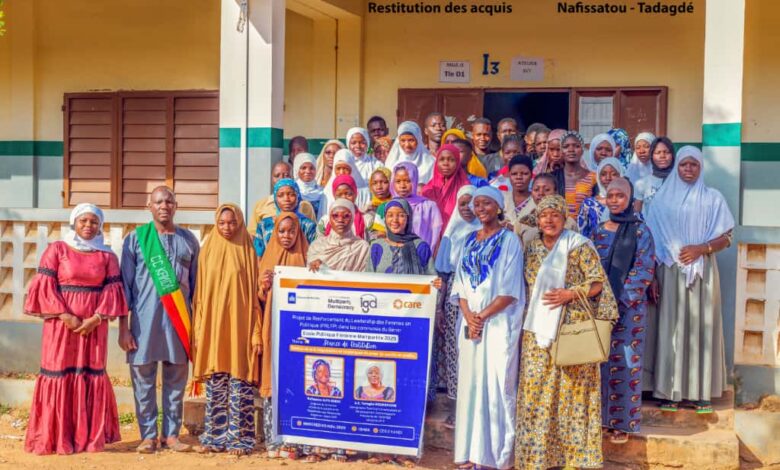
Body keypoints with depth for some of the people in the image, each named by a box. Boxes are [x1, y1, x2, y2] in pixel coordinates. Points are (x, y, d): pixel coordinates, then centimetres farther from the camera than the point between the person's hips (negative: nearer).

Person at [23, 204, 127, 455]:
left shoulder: (107, 255, 8)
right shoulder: (56, 249, 1)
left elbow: (113, 290, 2)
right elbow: (45, 286, -5)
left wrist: (96, 318, -12)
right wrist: (66, 316, -14)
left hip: (94, 325, 2)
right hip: (61, 323, -2)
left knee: (92, 375, 5)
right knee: (59, 373, -1)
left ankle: (91, 437, 12)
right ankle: (55, 437, 7)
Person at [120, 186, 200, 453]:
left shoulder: (189, 240, 10)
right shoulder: (136, 239, 3)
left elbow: (196, 284, 14)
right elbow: (124, 285, 2)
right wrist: (123, 327, -2)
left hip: (179, 321, 2)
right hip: (144, 319, -2)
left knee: (176, 381, 5)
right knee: (144, 381, 1)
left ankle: (171, 434, 15)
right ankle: (148, 435, 11)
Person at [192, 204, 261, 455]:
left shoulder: (247, 251, 2)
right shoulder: (207, 251, 7)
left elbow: (255, 294, -1)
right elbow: (199, 293, 8)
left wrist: (257, 333, -6)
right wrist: (197, 331, 2)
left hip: (239, 326, -2)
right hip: (212, 325, 2)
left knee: (240, 383, -1)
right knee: (215, 385, 6)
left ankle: (239, 438, 8)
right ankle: (215, 437, 15)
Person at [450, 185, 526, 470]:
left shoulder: (509, 240, -3)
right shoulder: (469, 241, 14)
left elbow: (510, 290, -9)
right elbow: (461, 284, 9)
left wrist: (482, 316, -14)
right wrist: (468, 316, -8)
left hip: (499, 323, -5)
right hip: (471, 324, 5)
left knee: (495, 385, -5)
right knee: (470, 384, 5)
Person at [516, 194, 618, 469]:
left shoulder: (579, 246, -4)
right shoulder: (532, 248, 11)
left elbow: (598, 282, -6)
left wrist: (570, 295, -17)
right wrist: (526, 315, 5)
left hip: (573, 329, -4)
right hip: (538, 331, 5)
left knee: (572, 388, -3)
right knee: (537, 390, 3)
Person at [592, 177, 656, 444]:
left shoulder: (640, 231, -2)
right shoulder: (598, 231, 10)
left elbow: (643, 271, -8)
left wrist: (620, 301, -15)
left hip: (629, 307, -4)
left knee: (624, 362, 0)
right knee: (598, 360, 6)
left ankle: (622, 422, 8)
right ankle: (600, 416, 16)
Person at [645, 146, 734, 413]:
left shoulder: (713, 198, 8)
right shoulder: (663, 198, 8)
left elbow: (726, 238, 5)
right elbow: (653, 238, 4)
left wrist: (701, 249, -13)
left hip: (702, 272, 0)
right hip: (671, 272, 0)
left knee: (701, 327, -1)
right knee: (672, 328, -1)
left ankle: (700, 391, 4)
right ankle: (671, 391, 3)